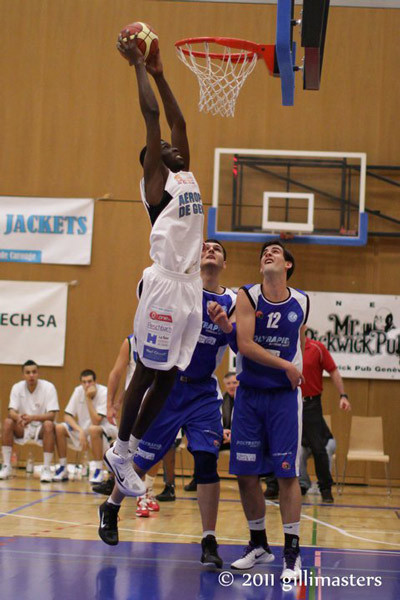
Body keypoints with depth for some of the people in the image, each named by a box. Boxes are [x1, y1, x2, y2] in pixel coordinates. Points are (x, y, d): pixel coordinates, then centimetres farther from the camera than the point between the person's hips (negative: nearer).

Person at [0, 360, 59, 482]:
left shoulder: (48, 387, -14)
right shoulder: (17, 387, -6)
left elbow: (51, 416, -21)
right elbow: (11, 411, -14)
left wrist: (32, 417, -40)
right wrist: (18, 417, -40)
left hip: (42, 429, -3)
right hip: (23, 429, 3)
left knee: (48, 424, -35)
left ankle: (46, 469, -30)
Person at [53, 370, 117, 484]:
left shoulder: (104, 392, -21)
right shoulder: (78, 391, -7)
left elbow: (96, 422, -29)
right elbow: (67, 415, -8)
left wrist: (88, 398, -29)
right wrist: (80, 431, -23)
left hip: (104, 429, -5)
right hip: (83, 428, 5)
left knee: (93, 429, -39)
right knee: (59, 428, -17)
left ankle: (99, 470, -26)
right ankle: (63, 468, -5)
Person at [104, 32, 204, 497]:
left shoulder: (186, 177, 20)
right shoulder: (156, 181, 0)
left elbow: (177, 121, 23)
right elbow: (152, 115, -5)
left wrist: (159, 73, 25)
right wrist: (140, 67, 2)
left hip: (190, 288, 7)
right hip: (164, 287, -7)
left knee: (168, 377, 9)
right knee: (148, 373, -2)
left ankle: (129, 451, 17)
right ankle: (119, 452, 9)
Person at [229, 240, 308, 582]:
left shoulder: (301, 302, 2)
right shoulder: (248, 297, -7)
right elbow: (245, 345, -17)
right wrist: (286, 366, -17)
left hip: (284, 396, 0)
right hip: (249, 394, 0)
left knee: (287, 473, -4)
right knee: (246, 473, 3)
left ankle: (293, 553, 4)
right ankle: (259, 545, 20)